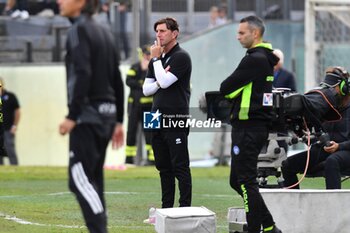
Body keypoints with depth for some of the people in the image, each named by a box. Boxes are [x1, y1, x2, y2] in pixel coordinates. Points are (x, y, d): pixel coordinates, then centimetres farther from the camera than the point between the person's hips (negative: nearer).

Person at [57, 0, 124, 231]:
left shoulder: (79, 30, -8)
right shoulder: (104, 32, 17)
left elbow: (82, 75, -19)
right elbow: (117, 80, 17)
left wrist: (72, 116, -18)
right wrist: (118, 121, 19)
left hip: (87, 115, -9)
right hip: (107, 114, 9)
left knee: (80, 178, -12)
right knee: (93, 180, 13)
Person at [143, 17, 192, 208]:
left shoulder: (181, 57, -7)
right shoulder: (157, 60, 18)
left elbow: (165, 82, -18)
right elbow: (146, 89, 13)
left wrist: (156, 59, -7)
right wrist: (160, 81, -6)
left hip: (176, 121, -8)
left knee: (180, 167, -8)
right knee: (164, 168, 10)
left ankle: (185, 209, -8)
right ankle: (166, 209, 13)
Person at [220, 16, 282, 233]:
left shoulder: (254, 60, -16)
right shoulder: (266, 58, 16)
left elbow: (226, 88, -13)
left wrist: (227, 91, 7)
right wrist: (232, 93, 3)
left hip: (249, 127, -10)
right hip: (260, 124, 10)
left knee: (246, 182, -7)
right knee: (238, 180, 15)